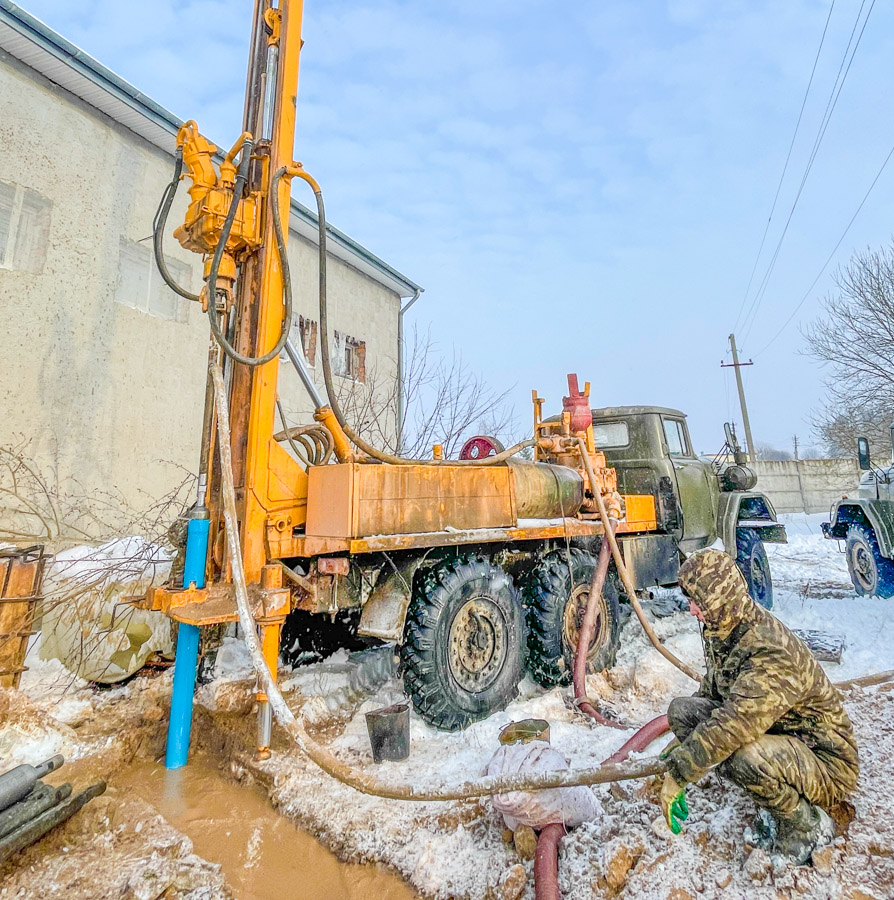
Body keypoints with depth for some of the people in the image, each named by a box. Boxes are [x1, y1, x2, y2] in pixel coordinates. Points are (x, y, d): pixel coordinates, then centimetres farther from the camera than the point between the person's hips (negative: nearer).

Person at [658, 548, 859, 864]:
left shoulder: (773, 654, -33)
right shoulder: (722, 630, -5)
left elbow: (732, 726, -38)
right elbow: (712, 687, 13)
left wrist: (678, 773, -28)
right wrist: (685, 743, 15)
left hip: (827, 765, -8)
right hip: (774, 734, 8)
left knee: (741, 755, -37)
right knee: (681, 708, -8)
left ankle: (806, 825, -3)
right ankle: (772, 801, 5)